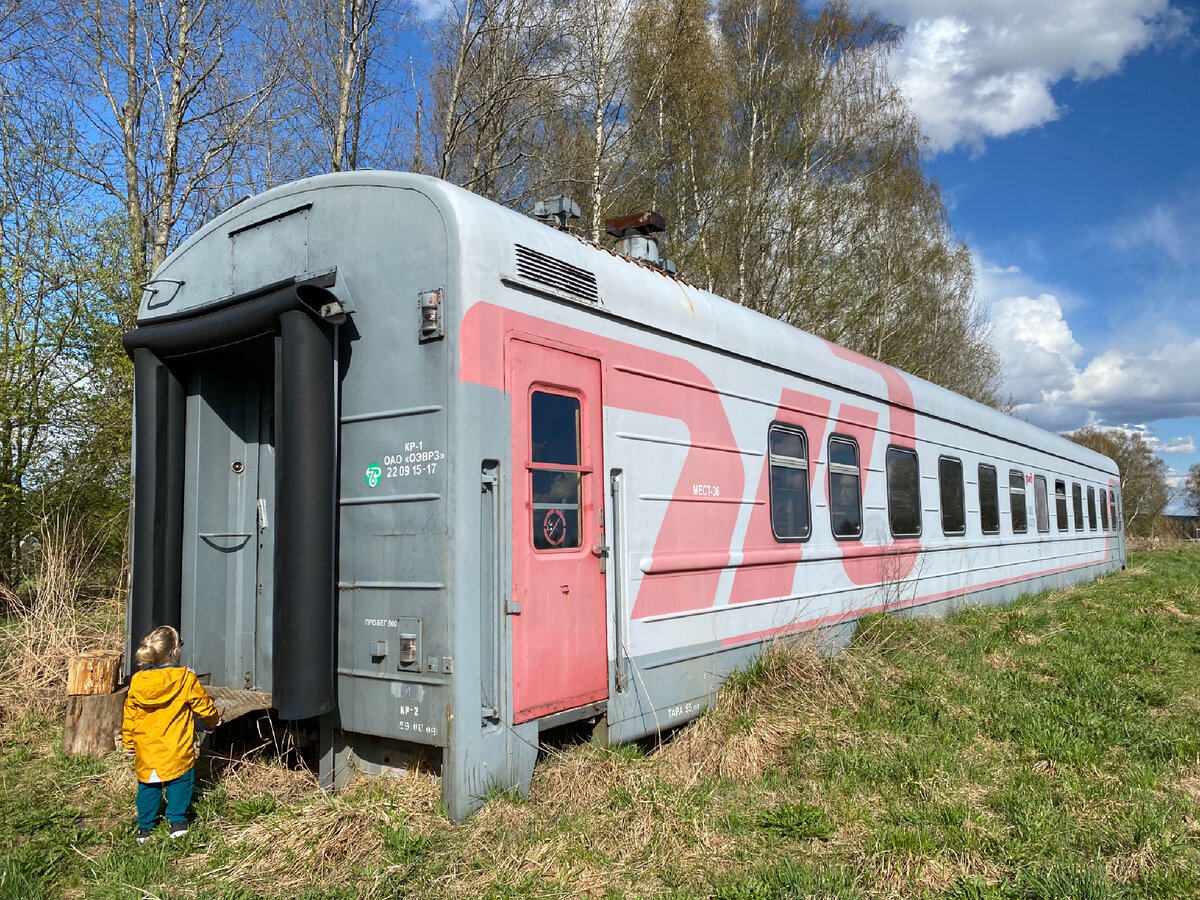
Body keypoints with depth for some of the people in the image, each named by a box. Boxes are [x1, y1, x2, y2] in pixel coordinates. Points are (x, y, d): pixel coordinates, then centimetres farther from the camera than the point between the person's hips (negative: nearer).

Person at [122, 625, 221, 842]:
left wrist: (128, 742, 19)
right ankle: (177, 821, 17)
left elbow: (129, 715, 6)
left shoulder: (137, 681, -4)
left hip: (146, 749, 4)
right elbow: (204, 707, -3)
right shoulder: (186, 679, -15)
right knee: (180, 781, 14)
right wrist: (215, 719, 19)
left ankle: (145, 827, 26)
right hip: (177, 749, -4)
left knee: (148, 784, 18)